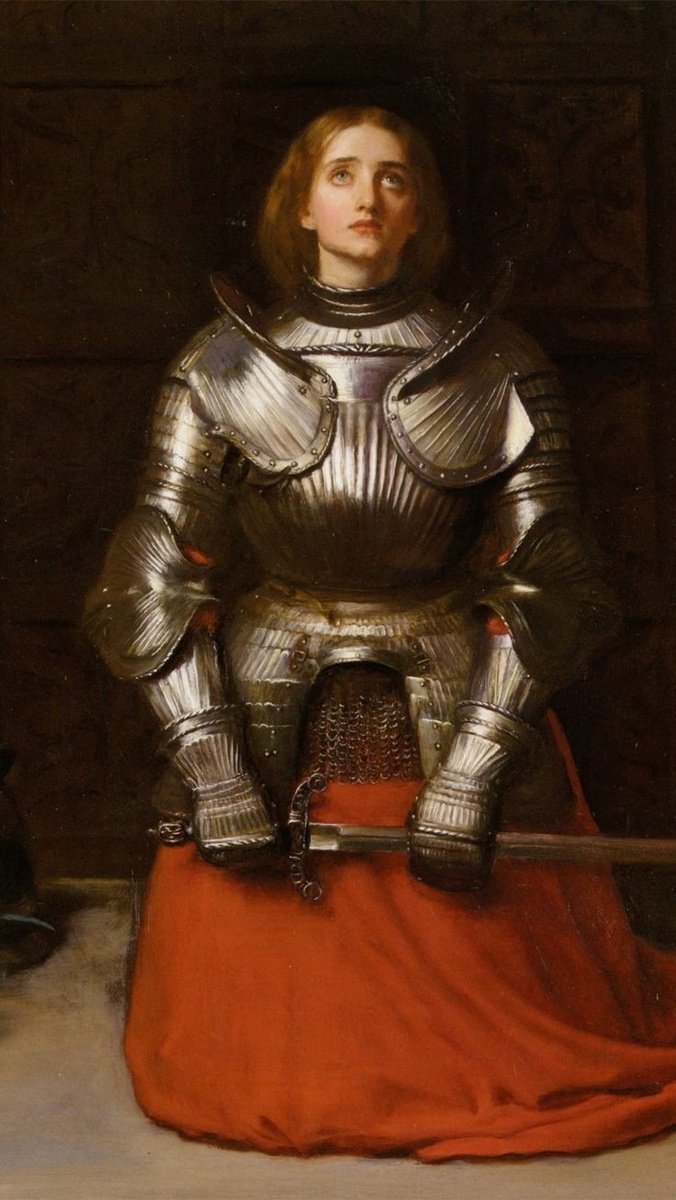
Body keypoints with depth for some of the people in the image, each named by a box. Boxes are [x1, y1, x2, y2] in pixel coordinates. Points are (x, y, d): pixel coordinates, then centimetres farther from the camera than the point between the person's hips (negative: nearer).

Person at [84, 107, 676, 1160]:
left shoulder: (496, 372, -3)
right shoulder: (224, 370, -1)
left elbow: (544, 589, -6)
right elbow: (157, 582, -3)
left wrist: (470, 778, -14)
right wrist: (212, 771, -12)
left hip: (460, 710, 0)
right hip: (266, 720, 1)